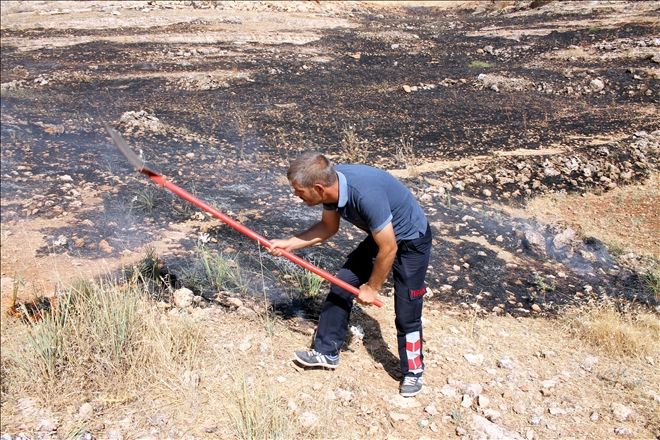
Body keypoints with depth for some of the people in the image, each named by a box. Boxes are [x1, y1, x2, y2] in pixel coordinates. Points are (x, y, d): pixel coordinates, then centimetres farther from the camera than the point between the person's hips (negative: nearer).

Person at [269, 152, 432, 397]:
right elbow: (328, 227, 4)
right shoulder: (330, 184, -16)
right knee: (341, 286, 5)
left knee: (406, 314, -2)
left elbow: (388, 249, -29)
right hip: (380, 236, 8)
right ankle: (326, 351, 20)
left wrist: (372, 288, -15)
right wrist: (289, 244, -4)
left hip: (411, 242, -7)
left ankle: (413, 371, 23)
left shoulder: (366, 194, -40)